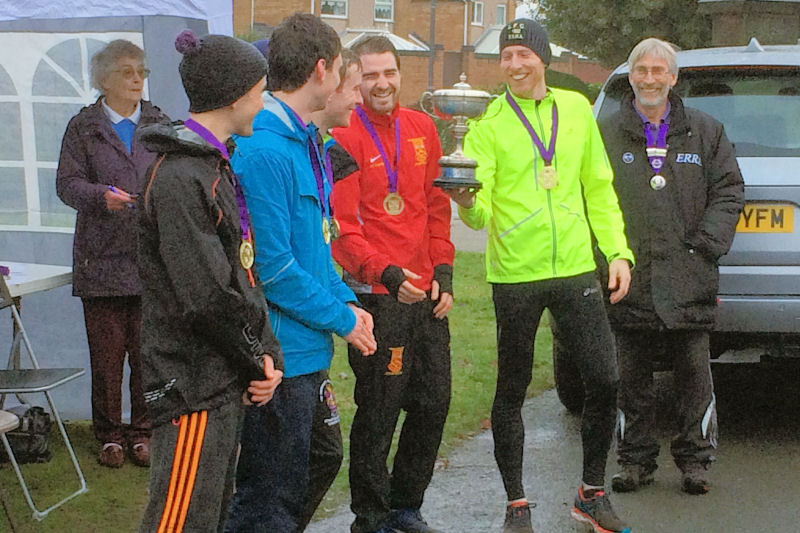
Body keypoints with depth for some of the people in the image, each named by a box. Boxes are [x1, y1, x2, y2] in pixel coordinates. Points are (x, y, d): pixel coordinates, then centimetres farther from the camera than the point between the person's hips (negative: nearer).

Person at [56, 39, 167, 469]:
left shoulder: (159, 124, 12)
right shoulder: (83, 127, 7)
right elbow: (67, 183, 0)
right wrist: (101, 196, -18)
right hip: (102, 257, -1)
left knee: (148, 350, 3)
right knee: (106, 351, 2)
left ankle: (142, 432, 16)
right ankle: (109, 436, 16)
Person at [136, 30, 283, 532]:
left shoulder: (215, 166, 16)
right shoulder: (180, 179, -18)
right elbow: (206, 297, -21)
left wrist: (268, 353, 3)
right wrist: (260, 360, -8)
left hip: (226, 380, 10)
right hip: (193, 384, -10)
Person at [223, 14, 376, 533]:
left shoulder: (305, 141, 12)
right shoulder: (263, 151, -21)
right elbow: (273, 267, -23)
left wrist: (345, 299, 5)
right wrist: (341, 318, -13)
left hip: (310, 351, 10)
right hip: (282, 352, -10)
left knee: (323, 457, 25)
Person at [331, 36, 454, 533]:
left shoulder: (422, 128, 10)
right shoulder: (345, 137, -8)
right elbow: (344, 227, -13)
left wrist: (443, 273, 7)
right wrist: (387, 274, -24)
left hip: (426, 293, 6)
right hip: (377, 295, -6)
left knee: (434, 402, 13)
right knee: (378, 411, 0)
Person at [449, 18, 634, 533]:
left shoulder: (576, 109, 8)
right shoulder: (489, 123, -3)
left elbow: (599, 190, 13)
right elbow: (481, 211, -11)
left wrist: (618, 251, 5)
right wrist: (468, 200, -33)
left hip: (576, 269, 3)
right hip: (515, 274, -3)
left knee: (605, 380, 2)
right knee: (512, 392, 7)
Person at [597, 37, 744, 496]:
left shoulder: (706, 132, 10)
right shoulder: (607, 135, 7)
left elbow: (729, 190, 9)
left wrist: (708, 241, -3)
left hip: (689, 280, 0)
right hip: (629, 278, 0)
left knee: (694, 374, 4)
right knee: (632, 377, 6)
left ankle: (695, 458, 16)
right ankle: (637, 458, 18)